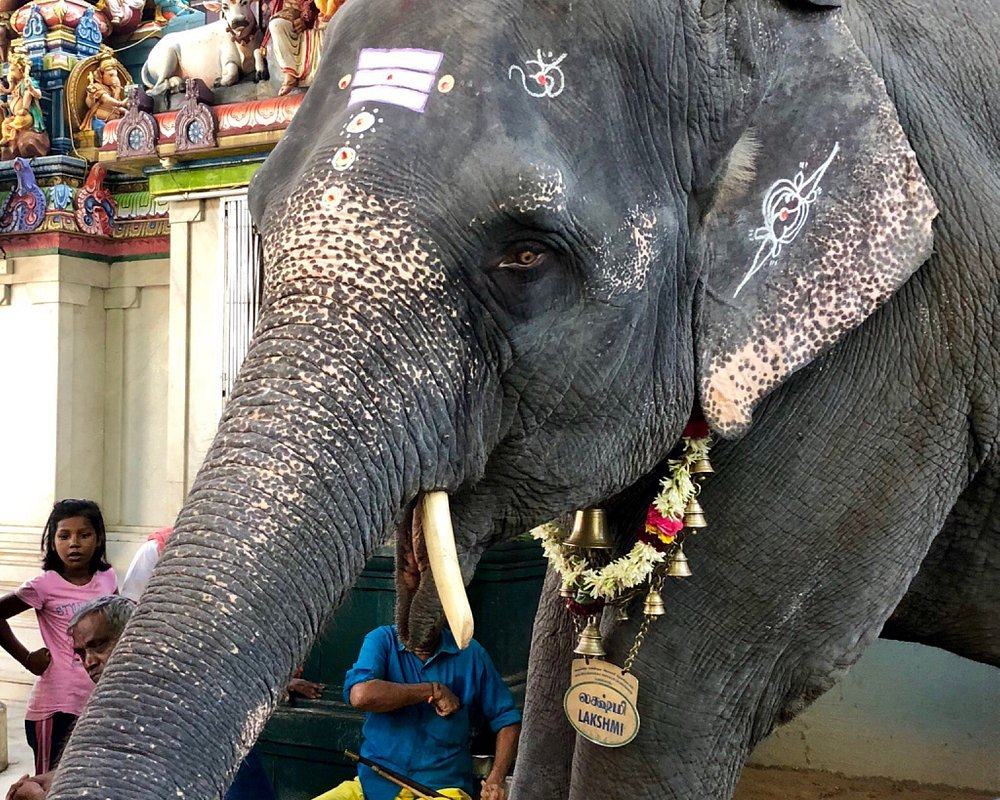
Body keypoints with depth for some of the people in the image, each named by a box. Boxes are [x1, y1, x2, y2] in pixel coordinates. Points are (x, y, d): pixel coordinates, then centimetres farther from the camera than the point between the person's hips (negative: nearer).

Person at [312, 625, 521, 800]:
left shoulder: (470, 654, 3)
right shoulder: (381, 641, 0)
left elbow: (507, 719, 8)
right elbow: (360, 695, -20)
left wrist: (497, 778, -7)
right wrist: (434, 690, -14)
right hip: (374, 783, 1)